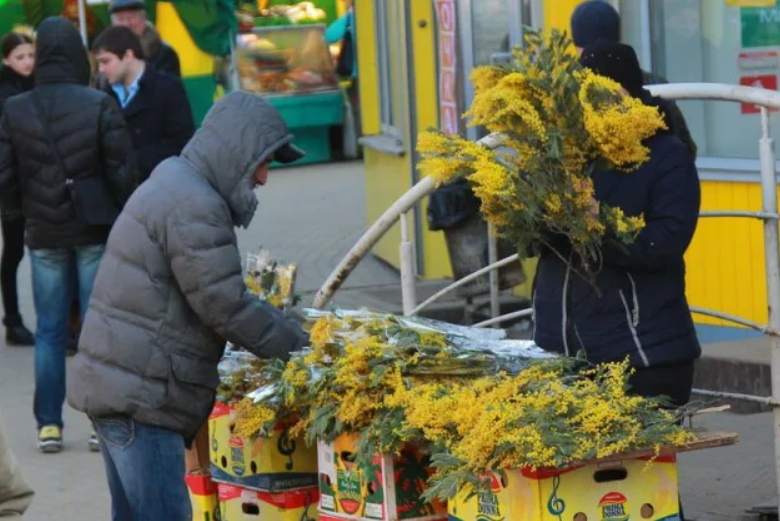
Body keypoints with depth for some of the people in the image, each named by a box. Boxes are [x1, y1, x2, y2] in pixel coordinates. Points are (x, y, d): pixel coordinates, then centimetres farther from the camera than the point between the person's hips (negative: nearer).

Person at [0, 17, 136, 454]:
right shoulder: (99, 106, -11)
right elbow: (123, 171, -10)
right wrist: (121, 216, 7)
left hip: (44, 235, 2)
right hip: (95, 230, -2)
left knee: (49, 331, 10)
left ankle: (49, 424, 9)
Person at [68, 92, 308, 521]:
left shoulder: (170, 186, 19)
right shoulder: (194, 208, -17)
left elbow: (218, 294, 23)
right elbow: (226, 309, -17)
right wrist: (302, 347, -6)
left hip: (112, 387, 11)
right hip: (140, 399, -11)